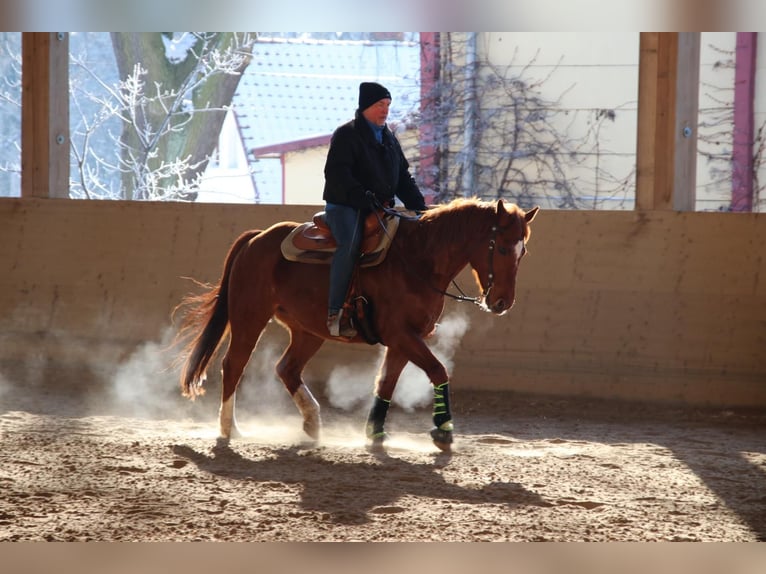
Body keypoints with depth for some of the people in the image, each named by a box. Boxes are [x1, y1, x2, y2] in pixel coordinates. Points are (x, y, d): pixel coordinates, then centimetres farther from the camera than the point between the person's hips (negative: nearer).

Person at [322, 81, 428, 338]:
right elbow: (337, 174, -16)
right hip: (344, 206, -7)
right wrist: (364, 198, -28)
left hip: (381, 208, 7)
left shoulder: (389, 138, 19)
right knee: (350, 245, -33)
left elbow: (403, 176, 22)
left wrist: (418, 206, 6)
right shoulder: (346, 135, -5)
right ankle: (335, 314, -34)